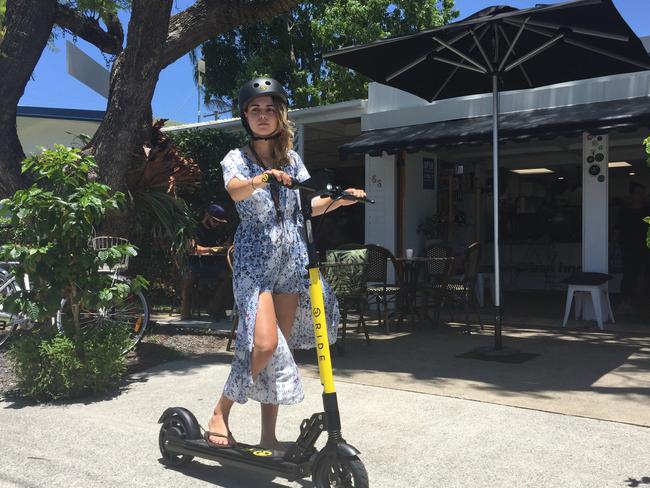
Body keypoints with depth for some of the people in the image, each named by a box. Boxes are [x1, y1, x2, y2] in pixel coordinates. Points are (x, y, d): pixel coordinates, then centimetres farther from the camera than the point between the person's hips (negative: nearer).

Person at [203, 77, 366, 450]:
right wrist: (260, 180, -45)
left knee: (282, 348, 4)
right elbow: (236, 191, -24)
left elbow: (311, 206, 9)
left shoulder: (292, 159, 13)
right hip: (255, 257, -4)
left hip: (292, 258, 5)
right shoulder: (236, 159, -1)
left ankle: (269, 436, 14)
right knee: (265, 344, -18)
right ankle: (220, 413, 4)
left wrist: (339, 199, -10)